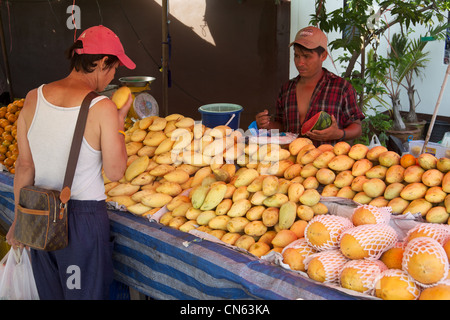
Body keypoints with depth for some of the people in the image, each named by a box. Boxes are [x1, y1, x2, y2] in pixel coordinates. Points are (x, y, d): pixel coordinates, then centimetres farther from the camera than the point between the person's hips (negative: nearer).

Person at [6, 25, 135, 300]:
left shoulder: (33, 98, -4)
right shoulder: (102, 108, -18)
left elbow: (24, 166, 2)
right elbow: (115, 172, -11)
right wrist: (120, 120, -2)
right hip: (84, 216, -4)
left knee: (49, 292, 21)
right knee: (85, 294, 13)